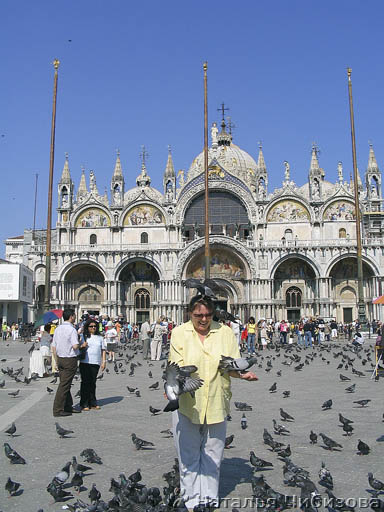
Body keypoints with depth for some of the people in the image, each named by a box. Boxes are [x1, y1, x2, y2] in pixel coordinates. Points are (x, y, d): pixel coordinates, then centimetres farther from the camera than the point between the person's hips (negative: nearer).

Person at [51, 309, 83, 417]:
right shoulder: (72, 329, -15)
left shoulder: (58, 329, 9)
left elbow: (53, 347, 11)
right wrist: (81, 345, -1)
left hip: (60, 359, 8)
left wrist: (57, 361, 18)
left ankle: (68, 406, 25)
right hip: (70, 359, -8)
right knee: (64, 385, -3)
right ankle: (58, 410, 1)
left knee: (65, 383, 15)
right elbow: (75, 346, -23)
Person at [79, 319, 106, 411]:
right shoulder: (83, 336, 4)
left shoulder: (100, 338, 14)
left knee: (93, 383, 8)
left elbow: (103, 350, 16)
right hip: (85, 363, -3)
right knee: (85, 382, -1)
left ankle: (92, 403, 16)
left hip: (96, 363, 3)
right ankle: (84, 404, 5)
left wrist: (103, 362, 9)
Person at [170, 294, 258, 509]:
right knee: (189, 456, 11)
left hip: (216, 403, 2)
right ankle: (192, 500, 28)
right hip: (186, 403, -1)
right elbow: (177, 366, -8)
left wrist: (243, 374, -21)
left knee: (212, 457, 15)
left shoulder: (225, 332, 1)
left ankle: (210, 499, 32)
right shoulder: (179, 332, -3)